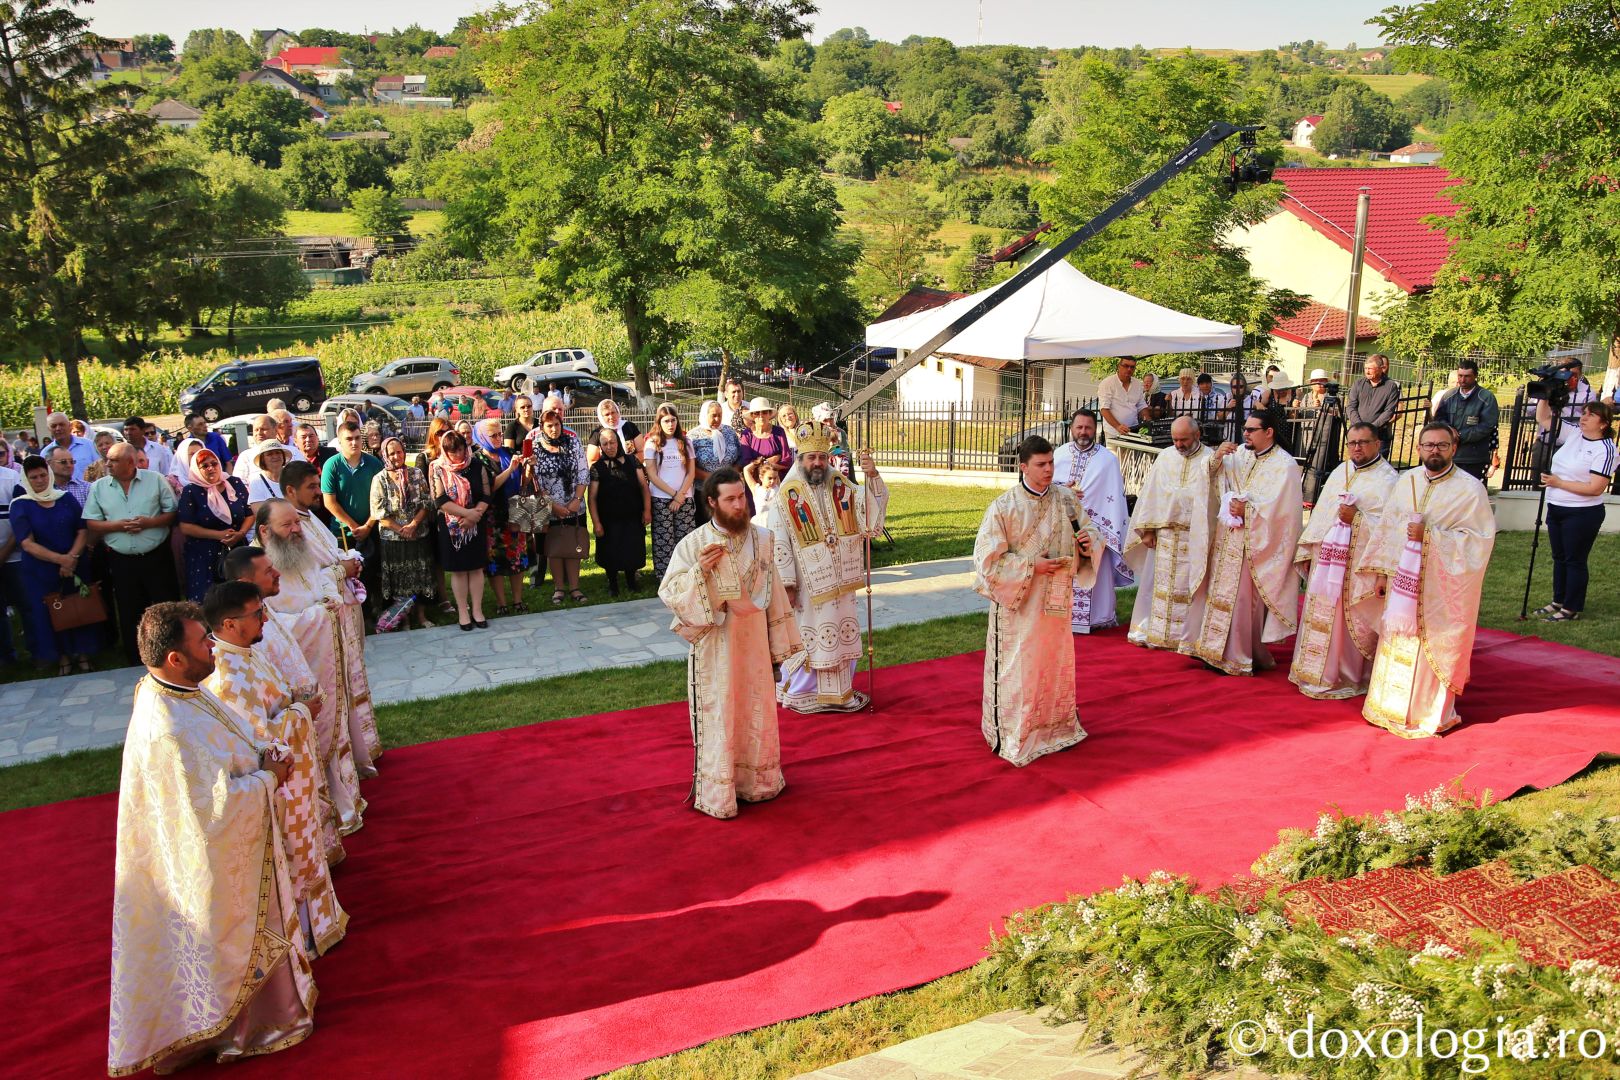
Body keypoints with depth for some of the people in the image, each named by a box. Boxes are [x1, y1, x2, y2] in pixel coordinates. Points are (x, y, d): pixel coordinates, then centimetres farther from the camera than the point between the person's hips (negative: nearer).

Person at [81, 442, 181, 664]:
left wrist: (149, 523, -16)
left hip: (157, 556, -2)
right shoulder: (99, 487, 4)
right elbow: (91, 524, 3)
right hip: (121, 561, 2)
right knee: (130, 615, 11)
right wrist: (118, 525, -14)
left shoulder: (155, 480, -1)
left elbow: (173, 513, 0)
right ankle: (137, 661, 23)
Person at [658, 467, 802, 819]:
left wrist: (779, 642, 9)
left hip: (754, 642, 4)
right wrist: (699, 571, -27)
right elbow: (668, 592, -11)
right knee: (718, 716, 3)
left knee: (756, 711, 14)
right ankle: (717, 793, 15)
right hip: (715, 644, -4)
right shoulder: (694, 543, -10)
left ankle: (755, 782, 32)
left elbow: (773, 591, 7)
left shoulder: (760, 539, 0)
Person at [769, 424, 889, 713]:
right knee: (805, 638, 5)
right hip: (808, 584, -5)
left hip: (840, 581, 5)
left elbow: (873, 506, -10)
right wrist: (786, 584, -13)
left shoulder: (842, 488, 3)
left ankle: (839, 691, 28)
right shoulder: (786, 497, -9)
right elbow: (779, 545, -10)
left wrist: (873, 476, -27)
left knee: (841, 634, 13)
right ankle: (799, 693, 21)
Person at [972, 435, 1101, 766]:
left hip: (1056, 600, 5)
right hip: (1017, 602, -5)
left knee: (1055, 660, 18)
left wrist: (1089, 541, -14)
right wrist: (1031, 566, -19)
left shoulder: (1066, 498, -1)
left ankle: (1055, 724, 37)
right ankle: (1010, 735, 18)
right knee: (1017, 666, 2)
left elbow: (1089, 532, 10)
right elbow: (987, 558, -15)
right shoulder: (1004, 507, -15)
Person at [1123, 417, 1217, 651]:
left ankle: (1185, 635, 11)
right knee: (1158, 583, 9)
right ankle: (1151, 630, 18)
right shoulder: (1165, 458, 5)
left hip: (1194, 537, -3)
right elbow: (1150, 494, 6)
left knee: (1188, 585, 2)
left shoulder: (1211, 459, -5)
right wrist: (1147, 530, 3)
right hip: (1164, 534, 3)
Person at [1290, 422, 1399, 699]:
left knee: (1350, 623, -1)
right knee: (1320, 619, 11)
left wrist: (1356, 518, -25)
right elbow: (1320, 514, 15)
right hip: (1325, 561, 6)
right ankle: (1316, 674, 21)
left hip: (1356, 567, -6)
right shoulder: (1339, 473, 14)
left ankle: (1346, 679, 11)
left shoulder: (1388, 480, -5)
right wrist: (1308, 552, 11)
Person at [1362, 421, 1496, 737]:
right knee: (1397, 644, 11)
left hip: (1443, 587, -5)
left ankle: (1431, 714, 16)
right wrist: (1383, 571, 10)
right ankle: (1394, 707, 24)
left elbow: (1479, 539, -14)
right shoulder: (1406, 481, 6)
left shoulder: (1470, 489, -9)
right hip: (1404, 581, 5)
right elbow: (1387, 528, 11)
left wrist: (1429, 535, -21)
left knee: (1435, 650, 3)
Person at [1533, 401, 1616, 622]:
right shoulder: (1573, 435, 4)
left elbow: (1596, 488, -22)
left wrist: (1559, 483, -18)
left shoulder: (1605, 449, -16)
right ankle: (1559, 601, 28)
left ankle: (1572, 609, 11)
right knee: (1559, 558, 16)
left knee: (1575, 560, 2)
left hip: (1582, 514, -7)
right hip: (1556, 509, 7)